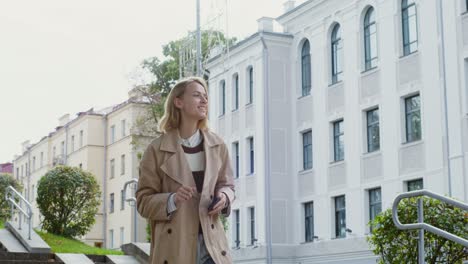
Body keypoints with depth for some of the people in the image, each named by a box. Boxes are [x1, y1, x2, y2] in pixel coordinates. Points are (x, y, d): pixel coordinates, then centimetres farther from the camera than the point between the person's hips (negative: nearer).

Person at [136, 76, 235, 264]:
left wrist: (224, 197, -4)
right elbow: (144, 201, 1)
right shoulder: (157, 150, -2)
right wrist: (172, 200, -18)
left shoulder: (217, 145, 8)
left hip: (211, 245, 3)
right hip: (174, 247, -3)